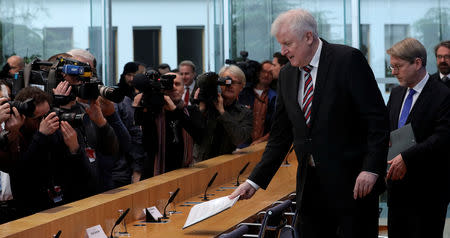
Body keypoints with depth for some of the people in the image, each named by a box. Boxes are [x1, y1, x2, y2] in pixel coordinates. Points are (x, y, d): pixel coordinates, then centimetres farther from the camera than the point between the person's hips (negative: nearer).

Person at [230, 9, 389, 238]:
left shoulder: (348, 60, -8)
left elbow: (377, 119, -10)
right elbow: (280, 135, 14)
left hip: (353, 182, -5)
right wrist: (254, 181, 8)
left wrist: (371, 169, -18)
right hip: (310, 183, 6)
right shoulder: (287, 75, 10)